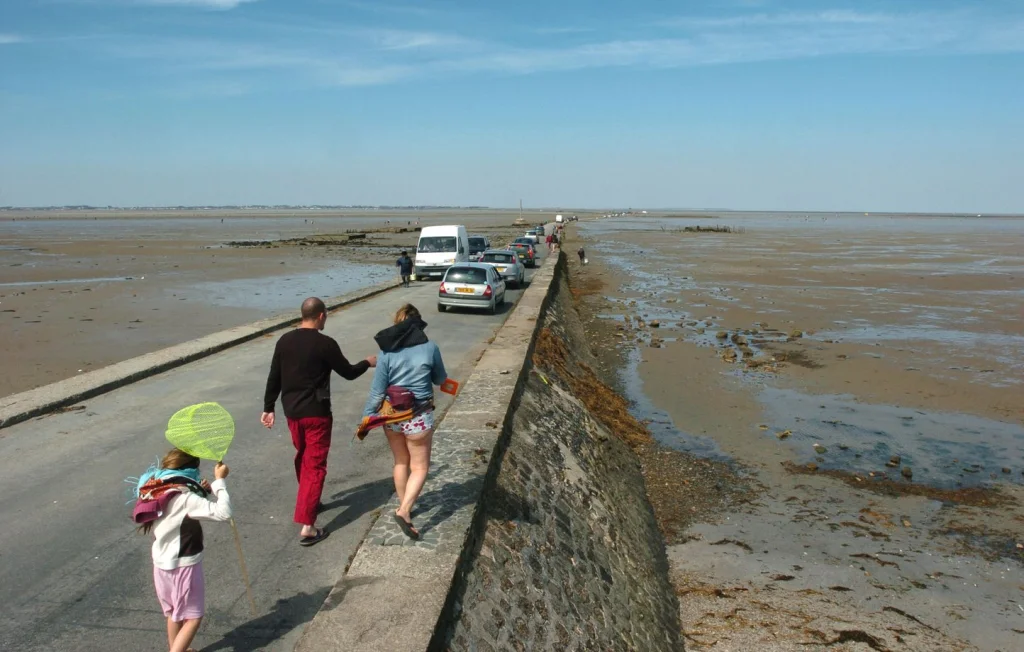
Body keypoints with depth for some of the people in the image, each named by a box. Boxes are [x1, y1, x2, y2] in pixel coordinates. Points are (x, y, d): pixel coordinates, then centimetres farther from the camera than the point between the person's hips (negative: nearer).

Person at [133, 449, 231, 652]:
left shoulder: (159, 492, 0)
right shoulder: (184, 497, -25)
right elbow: (222, 512, -31)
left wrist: (201, 492, 2)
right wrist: (219, 481, -23)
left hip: (163, 563, 8)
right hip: (183, 565, -8)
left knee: (174, 613, 26)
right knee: (193, 617, 5)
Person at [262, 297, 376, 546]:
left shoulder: (284, 341, 2)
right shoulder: (325, 344, -15)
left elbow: (274, 378, 6)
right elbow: (348, 373, -5)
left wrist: (268, 408, 15)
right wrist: (368, 362, 14)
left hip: (292, 411, 6)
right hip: (316, 413, -6)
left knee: (302, 458, 25)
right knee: (315, 466, -3)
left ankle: (309, 503, 44)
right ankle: (307, 527, -7)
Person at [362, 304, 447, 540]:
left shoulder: (386, 352, -6)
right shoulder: (430, 348, -10)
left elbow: (377, 390, -5)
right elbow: (441, 380, 6)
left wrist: (367, 418, 4)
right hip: (418, 416, -3)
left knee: (401, 463, 22)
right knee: (420, 467, 10)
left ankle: (404, 507, 35)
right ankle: (404, 511, -6)